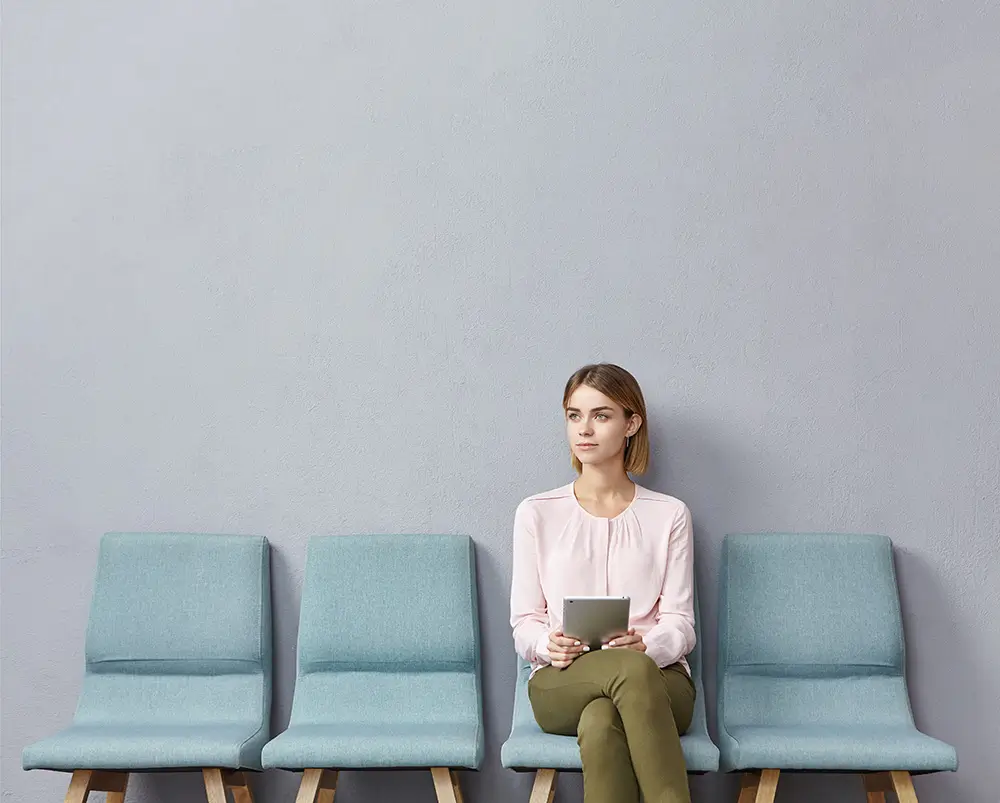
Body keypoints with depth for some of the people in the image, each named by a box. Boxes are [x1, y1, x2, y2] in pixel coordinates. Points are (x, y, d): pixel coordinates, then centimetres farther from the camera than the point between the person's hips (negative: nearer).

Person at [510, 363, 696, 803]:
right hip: (561, 683, 0)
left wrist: (647, 645, -18)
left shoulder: (669, 515, 11)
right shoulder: (536, 513, 11)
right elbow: (524, 624, 9)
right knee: (630, 669, -39)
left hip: (657, 676, 0)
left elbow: (680, 622, 5)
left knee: (600, 724, -39)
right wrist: (549, 645, -15)